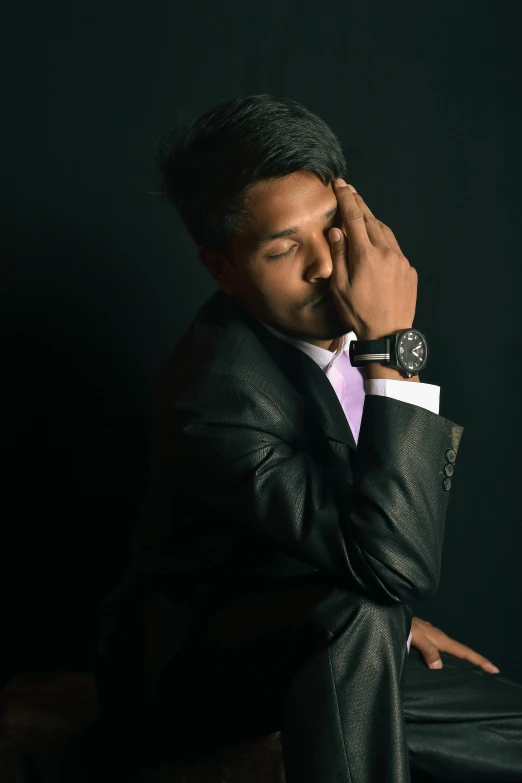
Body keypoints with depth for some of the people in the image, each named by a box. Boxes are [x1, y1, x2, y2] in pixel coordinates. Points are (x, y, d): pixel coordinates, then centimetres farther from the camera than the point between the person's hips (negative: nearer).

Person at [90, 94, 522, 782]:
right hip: (181, 662, -8)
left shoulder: (335, 325, -4)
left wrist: (392, 616, 8)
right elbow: (397, 563, -38)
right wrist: (392, 346, -38)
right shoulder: (217, 392, -31)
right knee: (356, 617, -38)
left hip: (341, 650, 8)